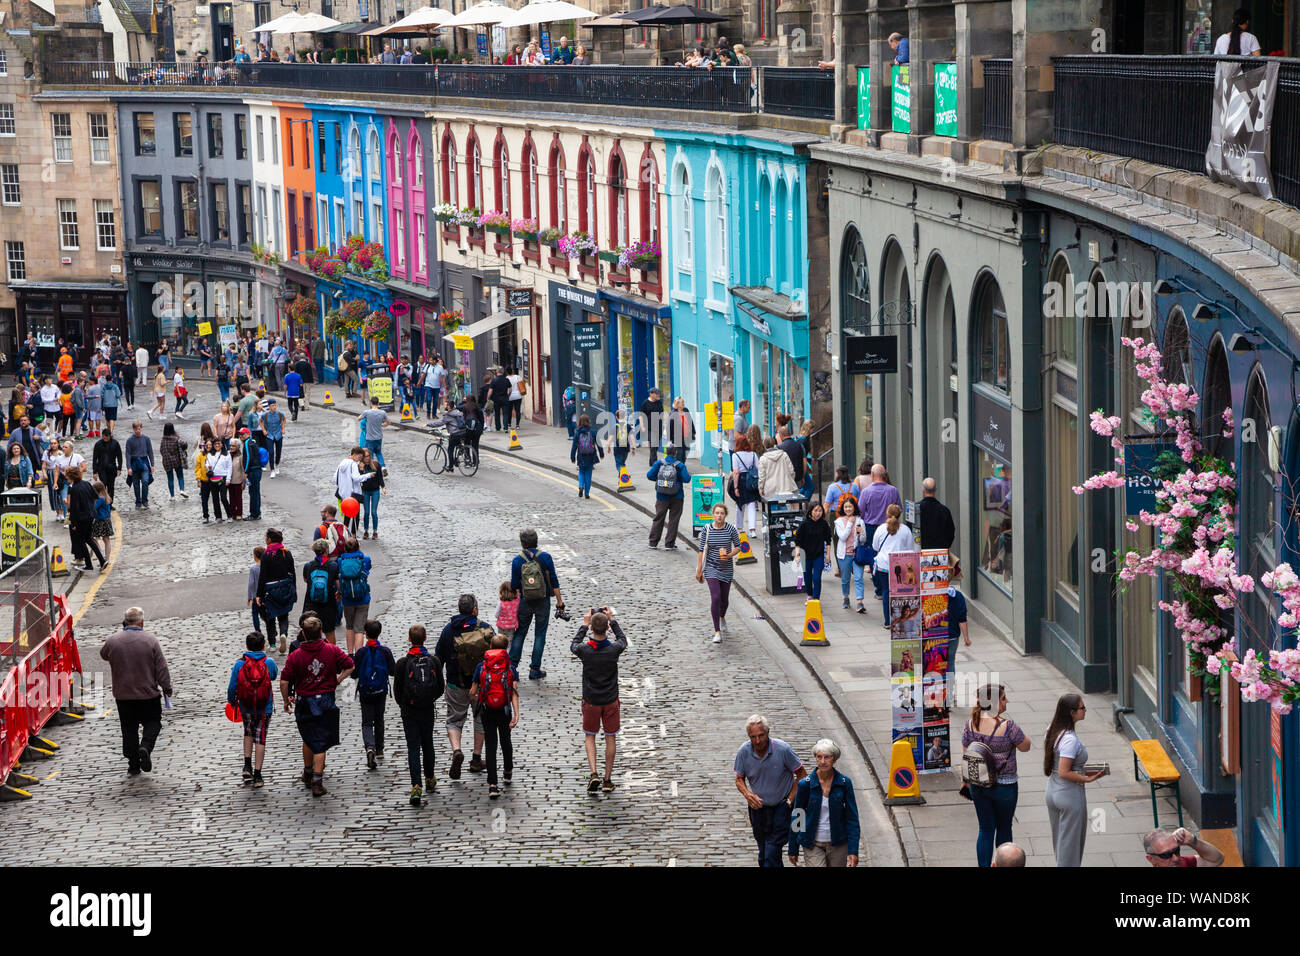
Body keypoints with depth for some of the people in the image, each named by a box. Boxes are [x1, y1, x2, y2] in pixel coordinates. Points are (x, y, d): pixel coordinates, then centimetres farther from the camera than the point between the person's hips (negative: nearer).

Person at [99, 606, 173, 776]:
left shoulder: (113, 641, -5)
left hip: (123, 695, 2)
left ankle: (133, 765, 11)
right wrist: (167, 688, 4)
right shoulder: (150, 641, -9)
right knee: (153, 722, 15)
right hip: (148, 694, -1)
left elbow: (104, 655, 18)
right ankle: (145, 747, -11)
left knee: (129, 729, 11)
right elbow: (162, 668, -7)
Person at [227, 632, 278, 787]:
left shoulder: (240, 664, -12)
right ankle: (257, 776, 8)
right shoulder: (269, 663, -12)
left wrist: (231, 701, 13)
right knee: (260, 738, 7)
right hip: (265, 708, -1)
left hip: (246, 708, 1)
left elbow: (232, 687, -6)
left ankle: (247, 766, 17)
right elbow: (274, 675, 11)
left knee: (249, 733, 26)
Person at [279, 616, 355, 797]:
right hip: (326, 701, 0)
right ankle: (317, 782, -4)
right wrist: (337, 681, 6)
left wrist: (286, 700, 4)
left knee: (308, 739, 21)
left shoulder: (295, 655, -10)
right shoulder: (331, 650, -7)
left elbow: (284, 682, -11)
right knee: (320, 742, 2)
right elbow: (349, 666, -2)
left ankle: (308, 773, 36)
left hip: (304, 702, 0)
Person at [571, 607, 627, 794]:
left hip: (591, 701, 0)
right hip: (611, 701, 0)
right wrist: (612, 620, 12)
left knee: (590, 736, 15)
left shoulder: (585, 650, -17)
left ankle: (593, 774, -2)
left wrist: (584, 625, 12)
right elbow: (623, 640, 9)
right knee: (610, 738, 12)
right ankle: (607, 780, 16)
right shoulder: (613, 649, -16)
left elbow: (574, 645, 8)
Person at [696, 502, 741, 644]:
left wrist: (729, 555, -17)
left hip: (726, 568, 2)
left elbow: (738, 547, 3)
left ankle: (722, 617, 49)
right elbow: (702, 550, -2)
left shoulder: (731, 529, -6)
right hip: (711, 568, -2)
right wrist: (699, 570, -1)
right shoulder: (706, 529, -7)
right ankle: (717, 632, -11)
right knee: (715, 598, -15)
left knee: (724, 598, 14)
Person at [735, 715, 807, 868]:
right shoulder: (744, 752, -12)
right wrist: (747, 794, -17)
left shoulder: (782, 749, -21)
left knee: (772, 853, -14)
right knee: (763, 854, 15)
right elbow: (739, 779, 3)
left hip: (781, 808, -4)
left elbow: (802, 775, -8)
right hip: (758, 806, 4)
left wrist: (790, 800, -13)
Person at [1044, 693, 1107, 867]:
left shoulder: (1053, 730, 3)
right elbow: (1064, 773, -26)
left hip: (1052, 792, 9)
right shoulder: (1070, 739, -24)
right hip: (1070, 794, -9)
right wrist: (1088, 779, -17)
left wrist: (1081, 768, 9)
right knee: (1070, 842, 4)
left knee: (1059, 840, 20)